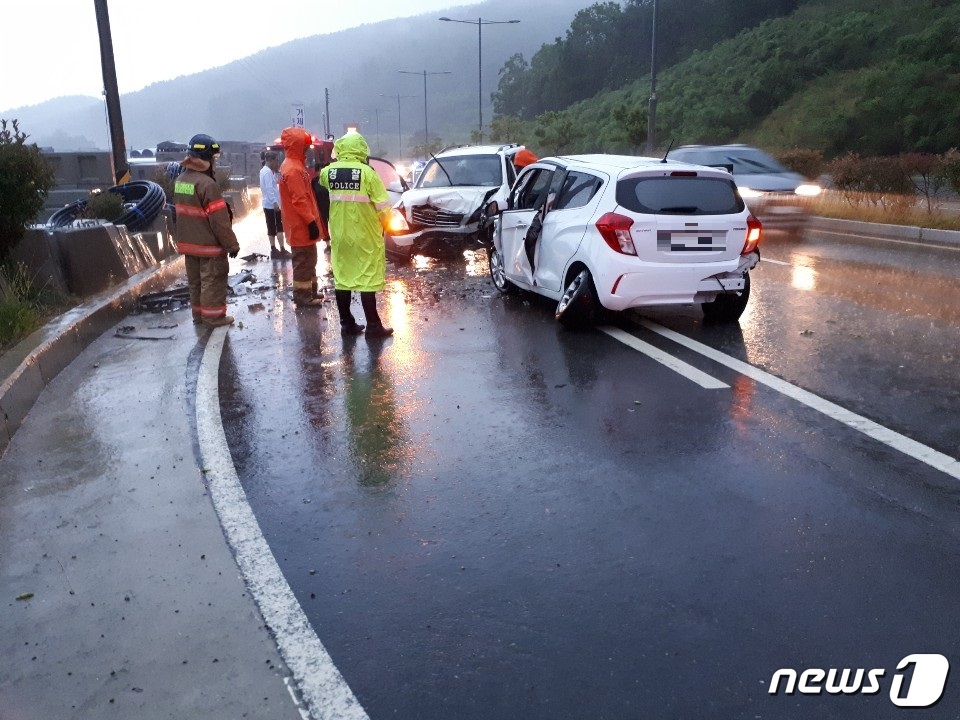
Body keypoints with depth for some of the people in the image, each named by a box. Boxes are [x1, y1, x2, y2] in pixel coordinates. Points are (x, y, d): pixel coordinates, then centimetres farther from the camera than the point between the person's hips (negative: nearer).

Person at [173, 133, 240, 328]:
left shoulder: (180, 180, 7)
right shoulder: (207, 184, -21)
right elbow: (219, 220, -20)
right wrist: (232, 244, -13)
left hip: (188, 243, 9)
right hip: (209, 244, -9)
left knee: (195, 280, 16)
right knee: (213, 280, 1)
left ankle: (198, 313, 25)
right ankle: (213, 315, 6)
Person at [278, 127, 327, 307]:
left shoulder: (294, 165, 15)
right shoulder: (293, 169, -19)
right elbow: (299, 200, -23)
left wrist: (313, 219, 20)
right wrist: (311, 221, -22)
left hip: (303, 223, 10)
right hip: (301, 224, -10)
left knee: (309, 259, 18)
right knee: (304, 260, -3)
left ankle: (310, 291, 27)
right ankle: (303, 296, 3)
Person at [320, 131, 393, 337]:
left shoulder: (326, 172, 0)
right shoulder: (367, 172, -11)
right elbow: (383, 206, -9)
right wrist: (380, 223, 7)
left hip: (339, 235, 4)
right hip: (365, 235, -4)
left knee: (342, 278, 11)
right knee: (367, 279, 1)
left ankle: (347, 324, 17)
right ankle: (373, 326, 3)